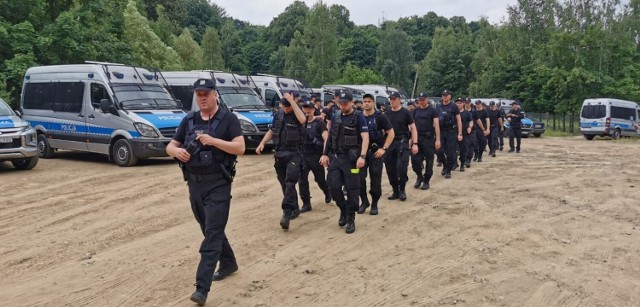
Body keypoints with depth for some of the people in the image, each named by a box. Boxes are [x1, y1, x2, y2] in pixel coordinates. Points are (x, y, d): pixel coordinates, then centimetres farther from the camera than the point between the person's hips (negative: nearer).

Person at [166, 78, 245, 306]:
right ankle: (228, 263, 39)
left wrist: (213, 140, -24)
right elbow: (170, 146, 12)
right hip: (194, 183, 6)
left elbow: (240, 148, -14)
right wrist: (176, 151, -12)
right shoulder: (188, 120, 9)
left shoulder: (228, 119, -6)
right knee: (209, 230, 18)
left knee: (212, 233, -8)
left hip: (218, 184, -6)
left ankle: (202, 287, -10)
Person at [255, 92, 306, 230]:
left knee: (290, 183, -16)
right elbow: (271, 131, 17)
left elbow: (302, 120, -30)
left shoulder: (297, 114, -6)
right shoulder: (278, 115, 10)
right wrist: (262, 143, 2)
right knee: (284, 184, 12)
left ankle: (286, 214, -20)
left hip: (294, 154, -6)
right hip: (279, 154, 6)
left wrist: (292, 101, -27)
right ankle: (294, 209, 27)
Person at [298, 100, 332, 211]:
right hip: (303, 155, 4)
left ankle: (327, 193, 41)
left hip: (316, 156, -4)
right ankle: (306, 204, 5)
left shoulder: (319, 123, -7)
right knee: (302, 180, -3)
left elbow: (326, 139, -14)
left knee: (320, 179, 11)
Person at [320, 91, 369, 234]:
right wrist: (325, 154, 10)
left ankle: (351, 219, 12)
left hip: (351, 158, -5)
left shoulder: (358, 117, -7)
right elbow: (329, 136, 16)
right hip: (335, 157, 5)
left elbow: (365, 138, -15)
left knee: (352, 189, 1)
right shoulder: (335, 116, 10)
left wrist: (362, 156, -26)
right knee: (333, 187, -1)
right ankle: (343, 210, 24)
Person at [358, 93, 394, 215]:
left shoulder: (380, 117, -6)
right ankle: (364, 201, 17)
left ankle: (374, 204, 16)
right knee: (359, 177, -1)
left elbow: (391, 133, -4)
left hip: (376, 151, -3)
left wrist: (384, 148, -12)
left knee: (375, 179, 3)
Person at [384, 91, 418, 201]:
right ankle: (395, 191, 17)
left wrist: (415, 144, -9)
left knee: (401, 167, -14)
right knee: (390, 169, 4)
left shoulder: (405, 112, -2)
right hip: (389, 143, 4)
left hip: (403, 142, -4)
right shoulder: (387, 113, 9)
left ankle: (402, 190, 5)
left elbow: (413, 128, -1)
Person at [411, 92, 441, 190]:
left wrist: (438, 139, -15)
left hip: (429, 138, -3)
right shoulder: (415, 111, 11)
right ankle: (419, 176, 22)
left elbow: (436, 125, -7)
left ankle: (426, 181, 13)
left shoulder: (432, 110, -2)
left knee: (429, 161, 2)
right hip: (417, 138, 4)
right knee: (415, 159, -1)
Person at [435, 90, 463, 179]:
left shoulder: (453, 107, -1)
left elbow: (459, 120, -2)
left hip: (451, 132, -3)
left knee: (450, 152, -2)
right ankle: (445, 165, 22)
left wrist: (460, 134, -8)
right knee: (439, 151, -4)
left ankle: (448, 170, 10)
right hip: (441, 131, 3)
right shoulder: (439, 107, 10)